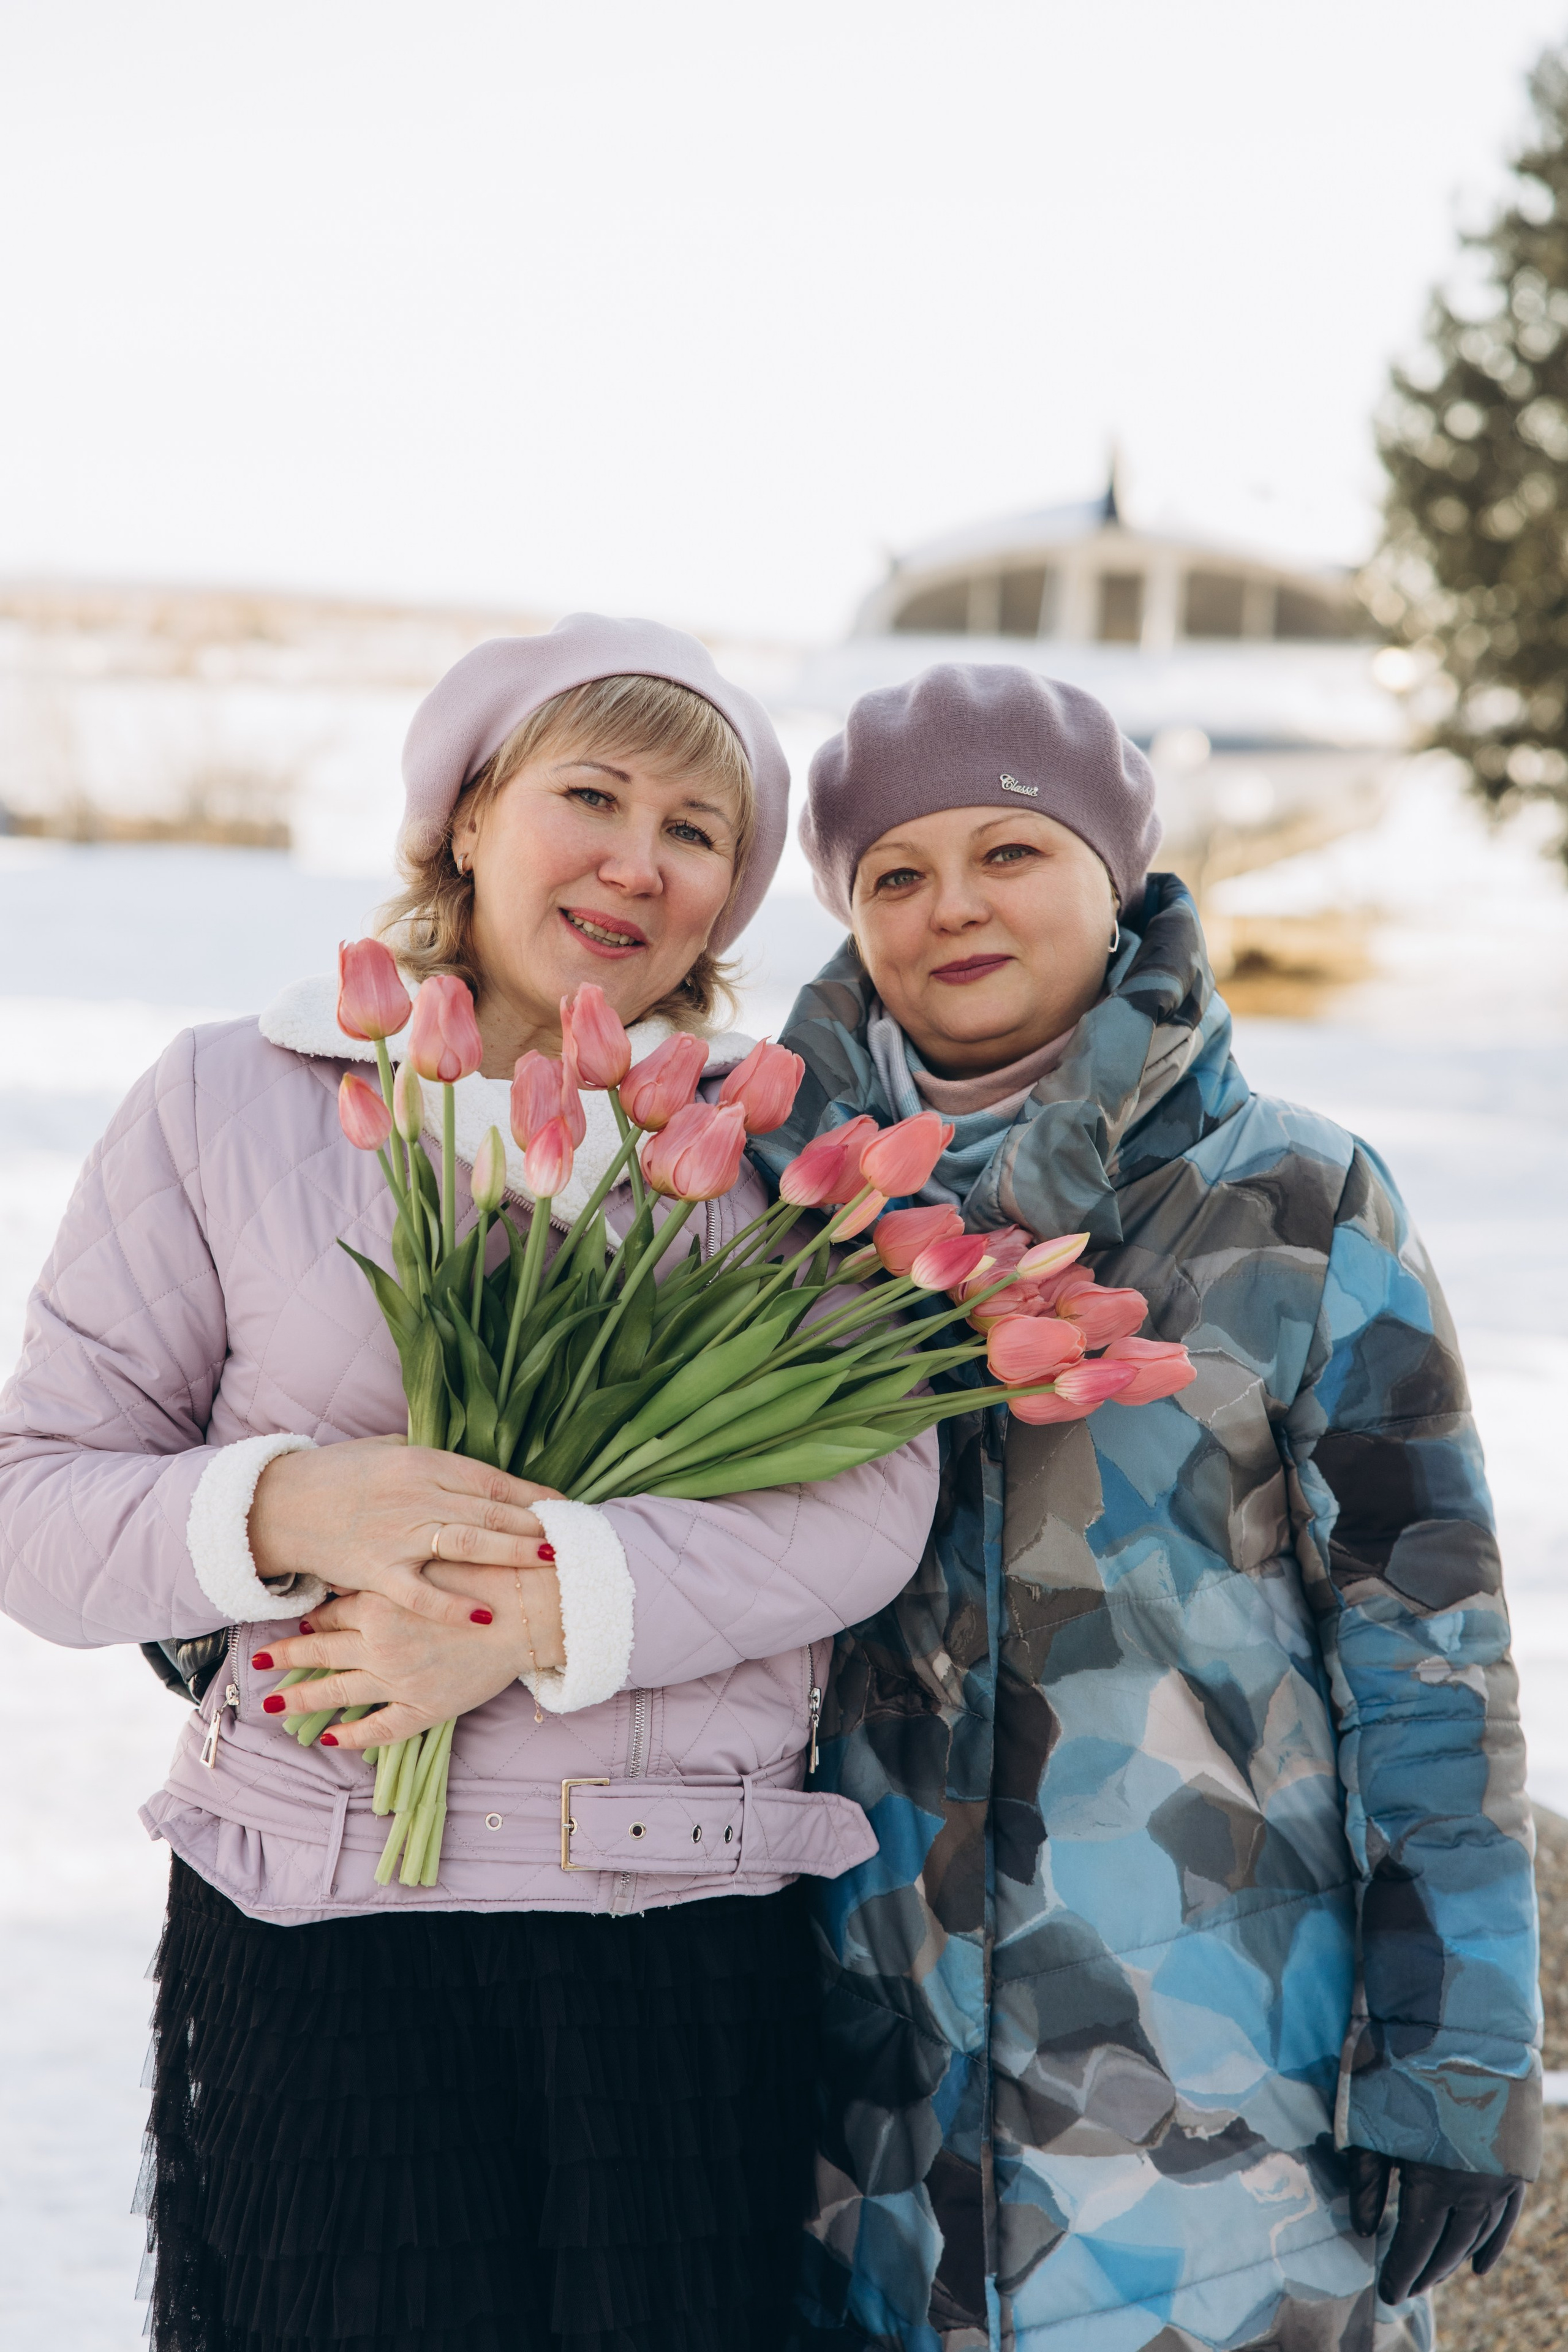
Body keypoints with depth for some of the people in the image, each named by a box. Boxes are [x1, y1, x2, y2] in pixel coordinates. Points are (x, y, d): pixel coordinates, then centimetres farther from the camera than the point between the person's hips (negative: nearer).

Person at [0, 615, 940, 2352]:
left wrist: (542, 1611, -17)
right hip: (321, 1939, -1)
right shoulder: (231, 1104, 7)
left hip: (694, 1941, 2)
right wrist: (280, 1509, -16)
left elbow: (874, 1494, -4)